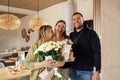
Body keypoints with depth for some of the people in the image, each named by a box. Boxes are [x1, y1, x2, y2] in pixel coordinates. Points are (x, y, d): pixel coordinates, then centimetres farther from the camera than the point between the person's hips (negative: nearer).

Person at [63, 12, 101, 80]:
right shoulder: (71, 35, 7)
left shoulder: (91, 33, -5)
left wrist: (97, 72, -18)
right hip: (73, 70, 4)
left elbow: (97, 52, -11)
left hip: (87, 71, -3)